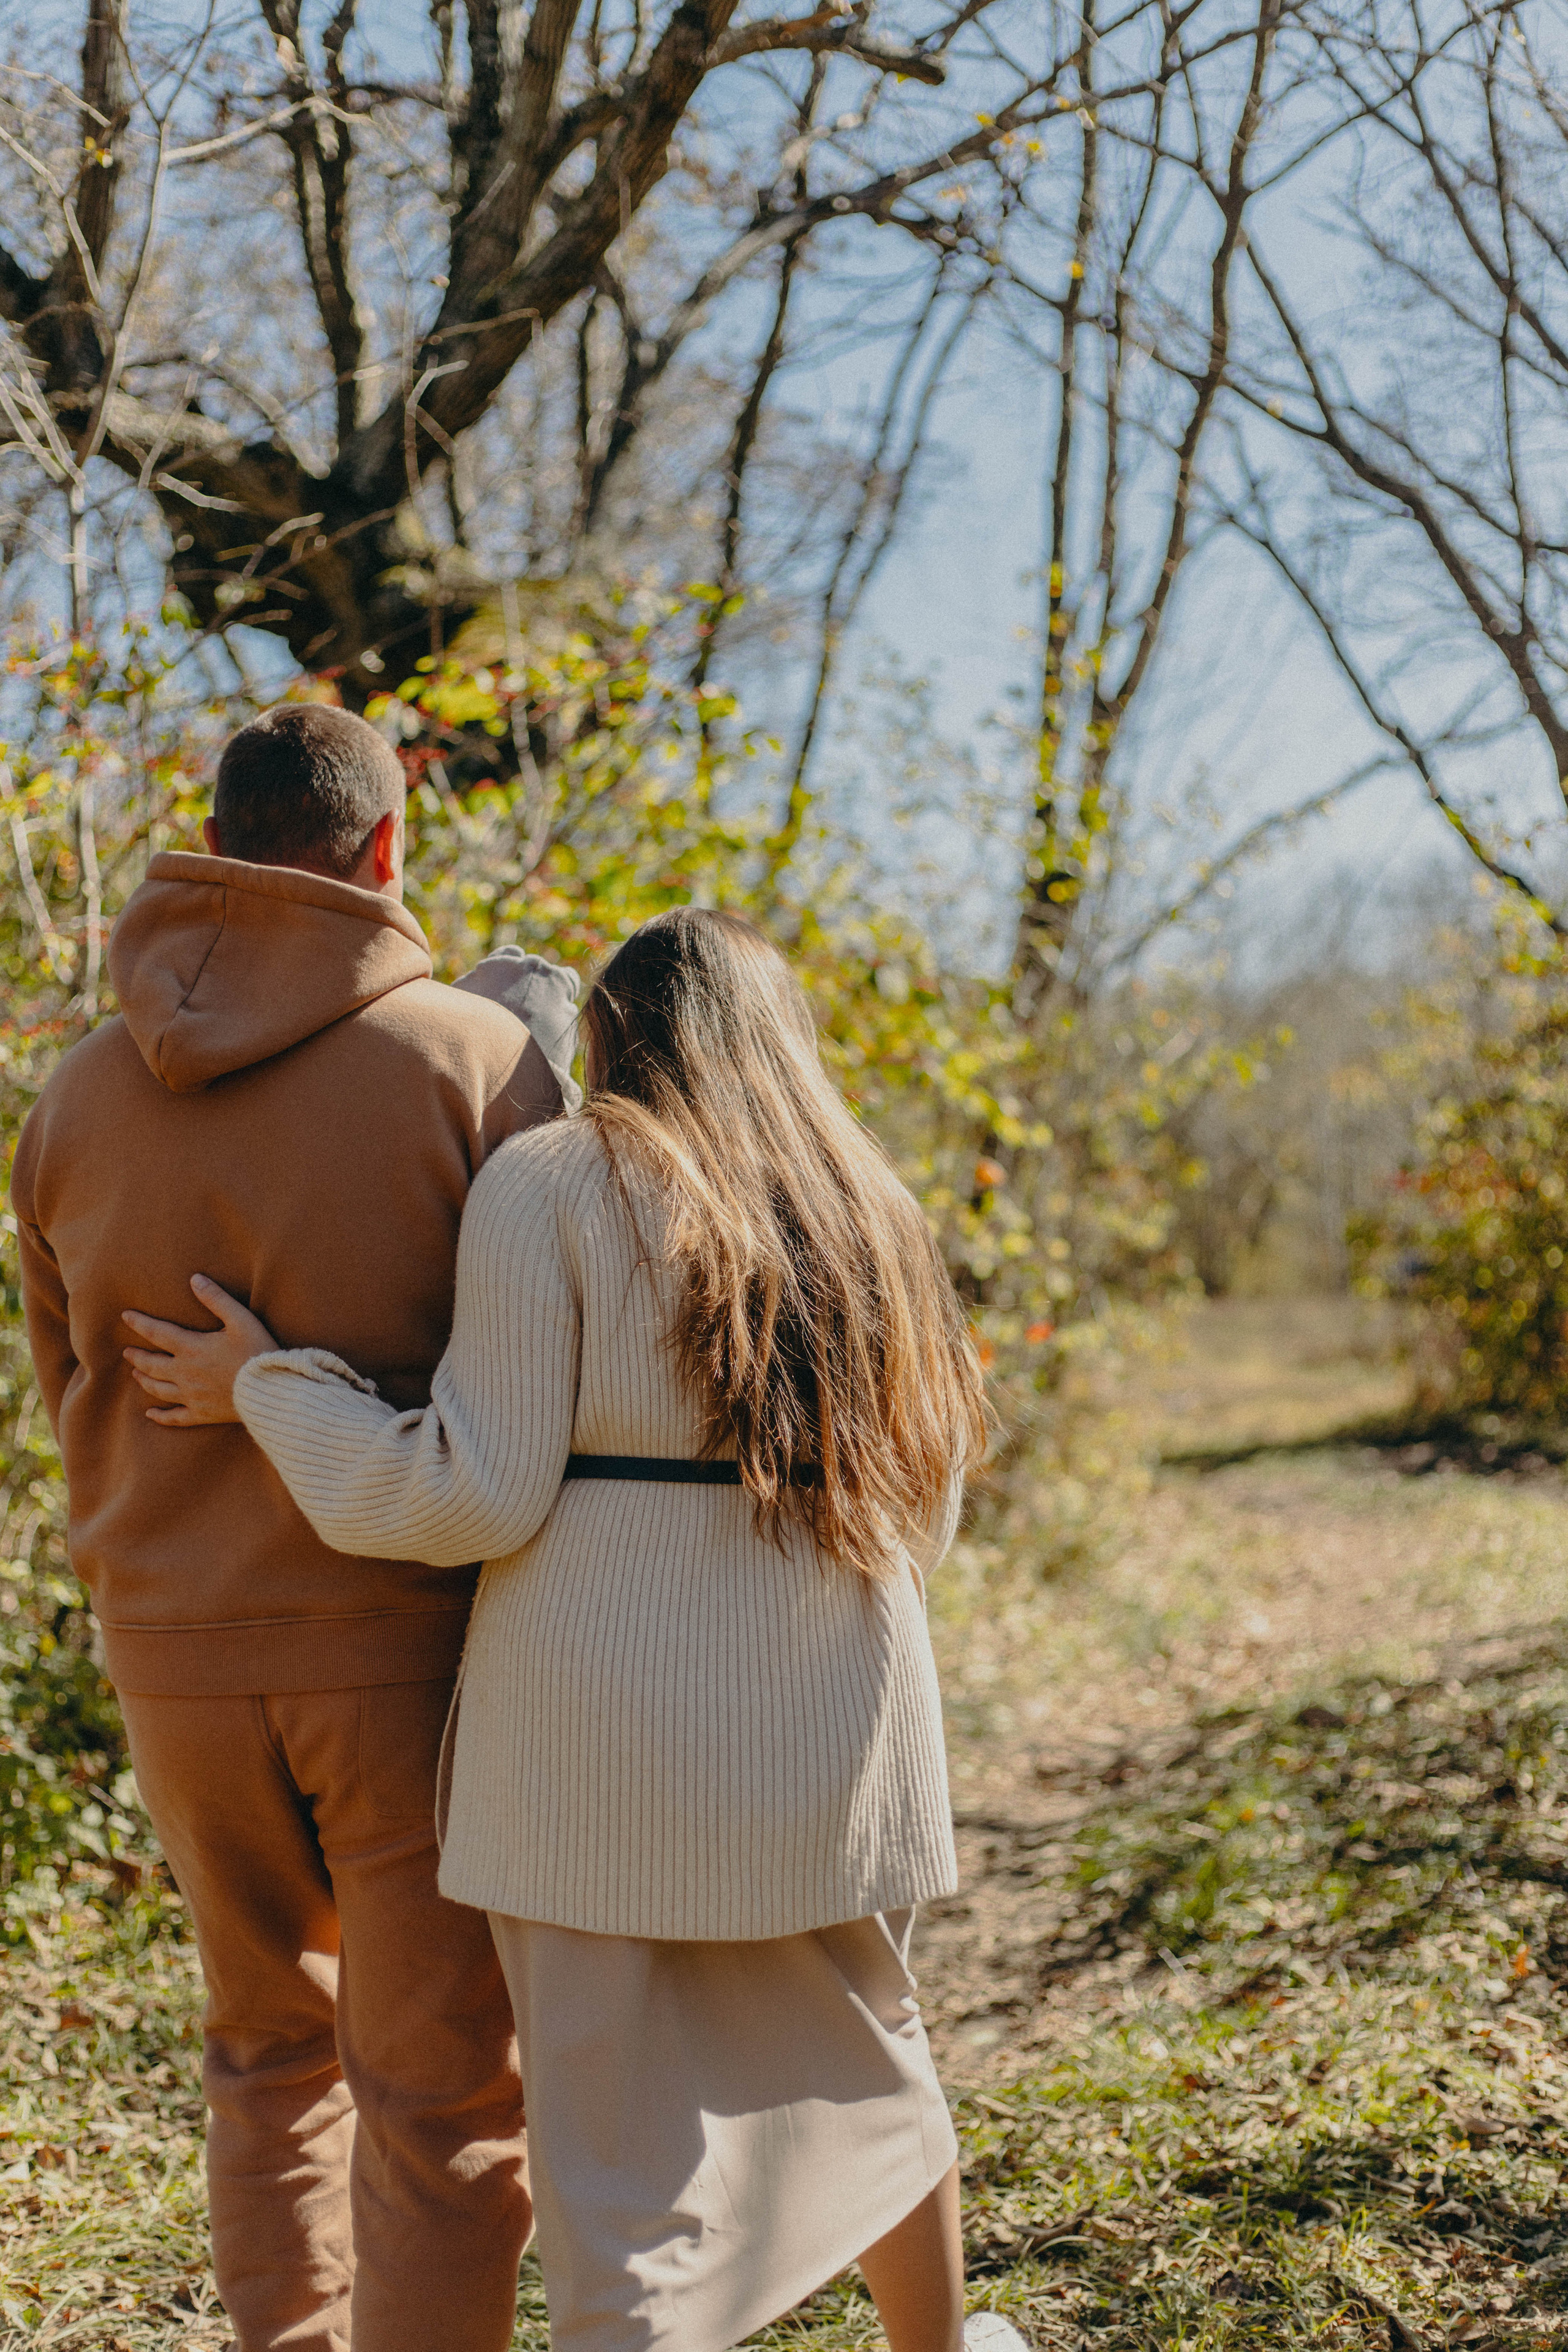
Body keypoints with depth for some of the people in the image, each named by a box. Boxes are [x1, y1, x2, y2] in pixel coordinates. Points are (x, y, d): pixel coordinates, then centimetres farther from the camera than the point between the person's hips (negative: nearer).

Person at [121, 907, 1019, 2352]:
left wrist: (266, 1390, 0)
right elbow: (922, 1505, 14)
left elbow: (477, 1491, -12)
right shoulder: (863, 1209, 11)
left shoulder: (553, 1183, -5)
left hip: (605, 1723, -5)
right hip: (829, 1725, 5)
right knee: (862, 2053, 25)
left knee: (627, 2151, 1)